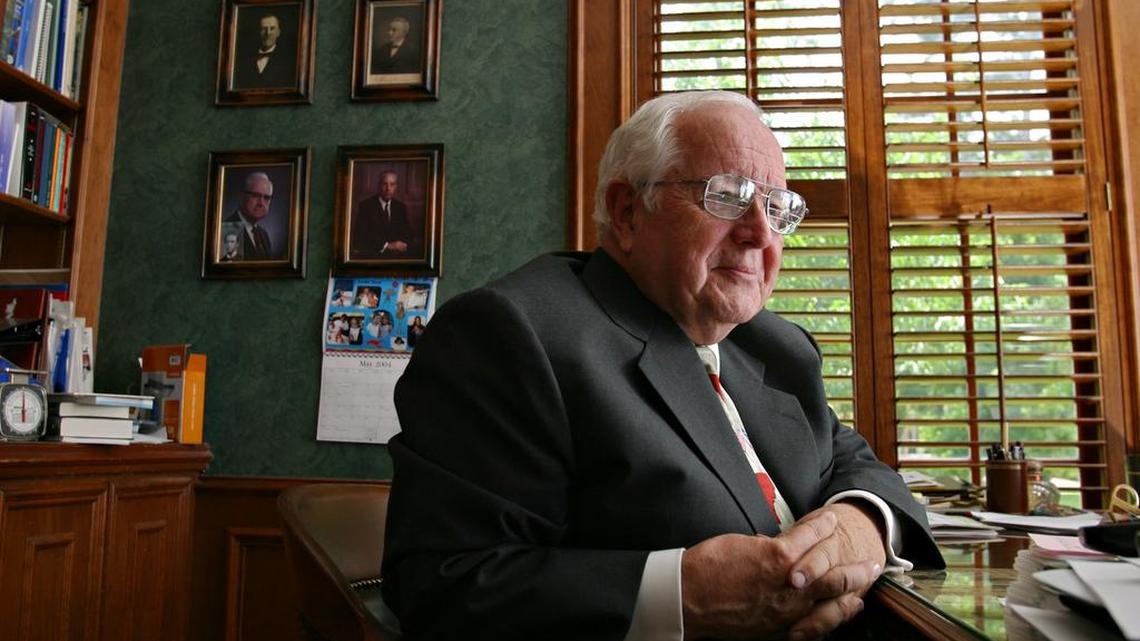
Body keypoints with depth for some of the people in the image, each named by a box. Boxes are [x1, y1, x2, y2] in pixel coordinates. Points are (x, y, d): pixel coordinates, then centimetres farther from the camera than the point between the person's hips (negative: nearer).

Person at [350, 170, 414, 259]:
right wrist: (387, 245, -18)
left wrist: (403, 244, -11)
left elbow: (408, 233, 11)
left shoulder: (401, 207, 11)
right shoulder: (365, 205, -2)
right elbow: (361, 235, -10)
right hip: (371, 256, -3)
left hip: (396, 256, 3)